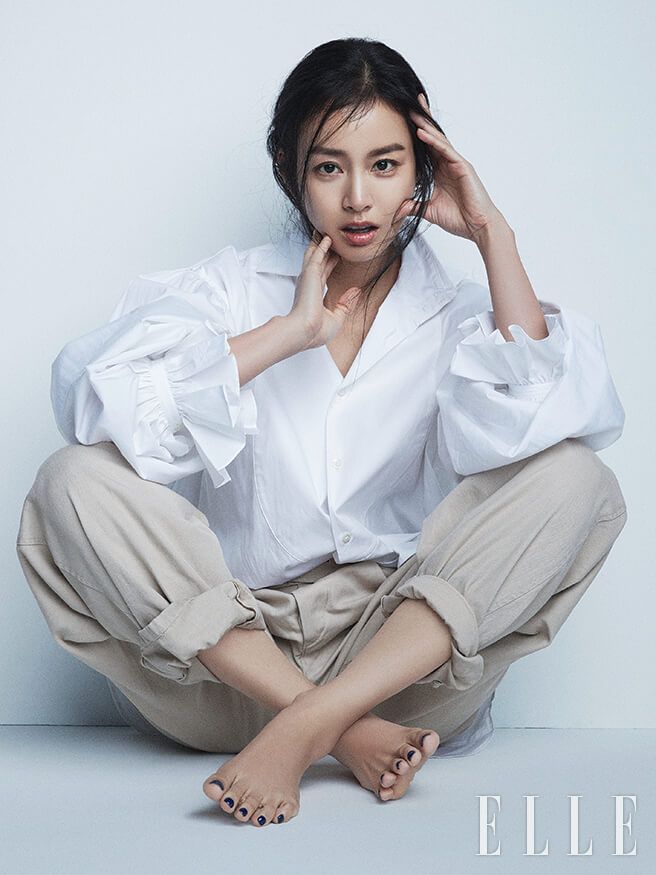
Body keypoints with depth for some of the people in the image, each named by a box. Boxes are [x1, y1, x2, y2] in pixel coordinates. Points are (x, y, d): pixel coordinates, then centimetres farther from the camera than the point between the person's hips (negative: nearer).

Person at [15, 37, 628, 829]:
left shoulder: (459, 317, 9)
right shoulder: (230, 290, 7)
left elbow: (553, 422, -15)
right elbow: (89, 391, -14)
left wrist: (494, 237, -8)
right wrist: (289, 333, -12)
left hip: (402, 663, 0)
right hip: (228, 657, 0)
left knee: (575, 478, -19)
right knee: (74, 481, -20)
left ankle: (306, 727, -27)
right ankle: (345, 732, -25)